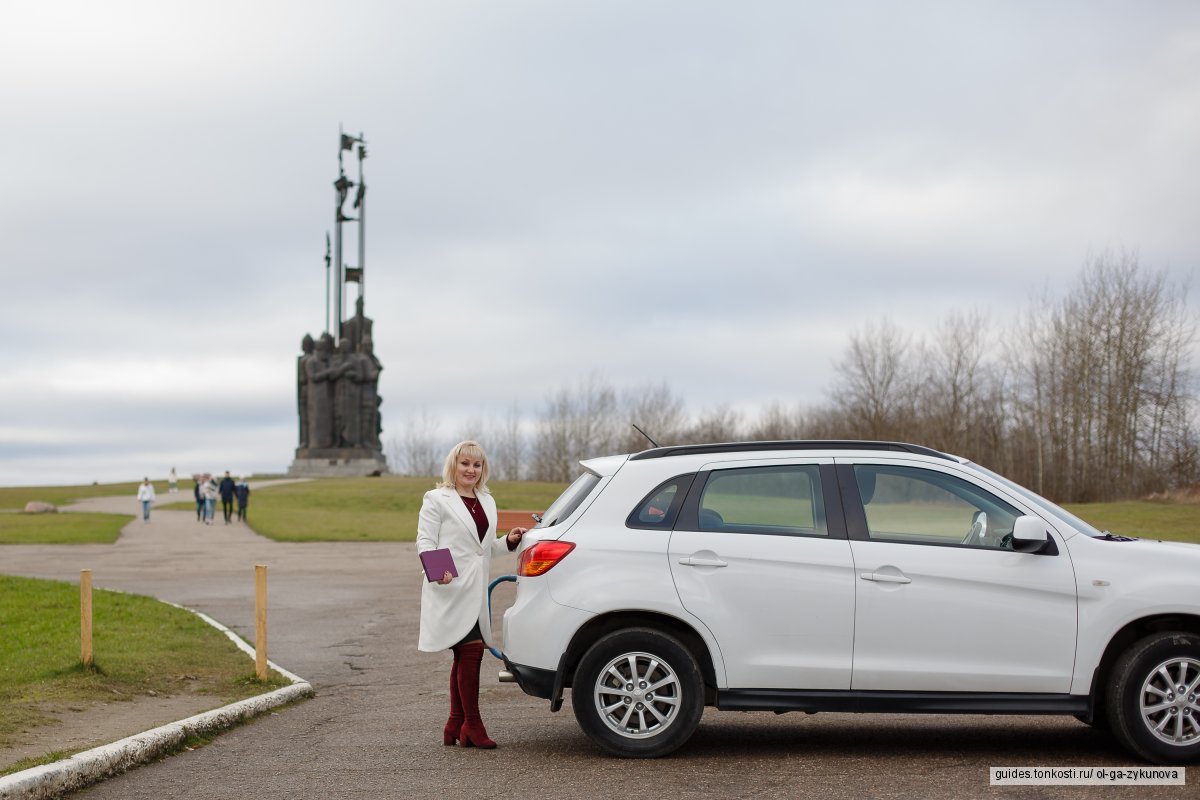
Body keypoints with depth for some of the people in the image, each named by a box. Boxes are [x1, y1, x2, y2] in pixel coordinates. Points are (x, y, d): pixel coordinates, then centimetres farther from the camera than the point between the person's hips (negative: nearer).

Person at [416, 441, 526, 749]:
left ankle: (455, 726, 16)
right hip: (450, 590, -7)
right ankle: (472, 724, -11)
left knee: (464, 657, 10)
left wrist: (508, 541, 6)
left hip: (475, 591, 7)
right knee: (472, 649, -16)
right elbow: (425, 541, -7)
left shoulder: (487, 502, 19)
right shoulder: (436, 499, -1)